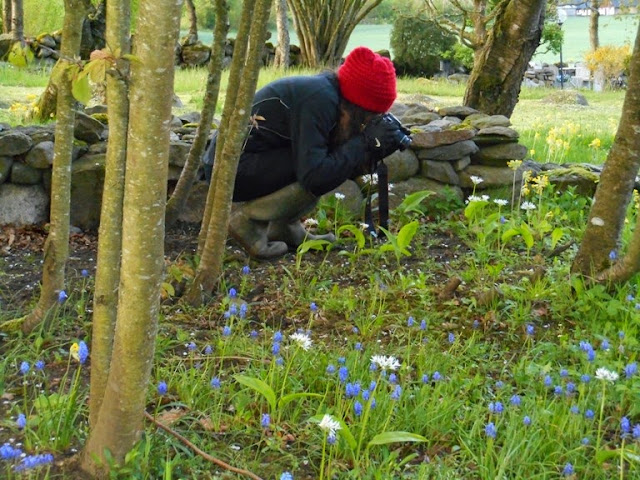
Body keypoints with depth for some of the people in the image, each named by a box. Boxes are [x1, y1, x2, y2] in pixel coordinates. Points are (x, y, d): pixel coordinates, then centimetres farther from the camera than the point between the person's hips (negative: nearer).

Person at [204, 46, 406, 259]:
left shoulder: (327, 89, 4)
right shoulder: (320, 100, -24)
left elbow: (344, 163, 10)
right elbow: (313, 176, -29)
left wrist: (376, 147, -6)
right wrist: (366, 142, -22)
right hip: (230, 169, -9)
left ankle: (284, 227, 10)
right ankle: (247, 219, -9)